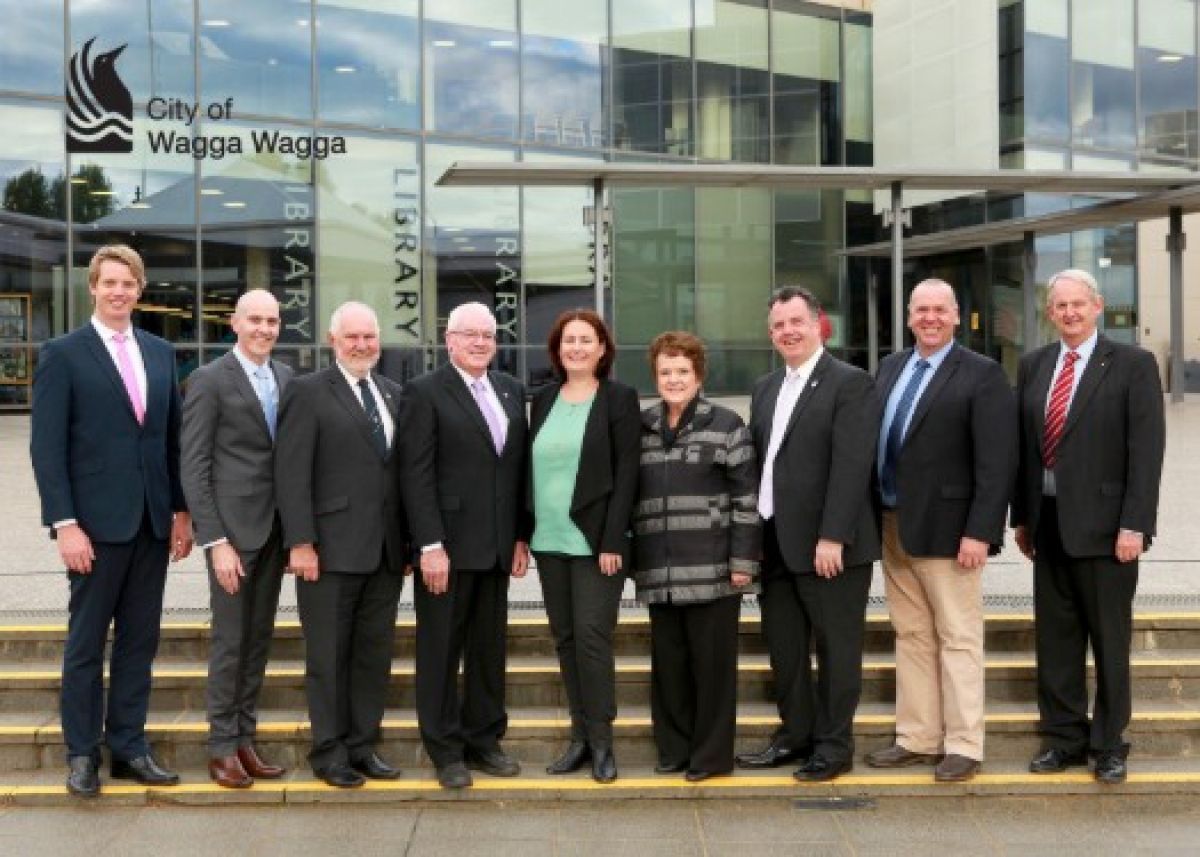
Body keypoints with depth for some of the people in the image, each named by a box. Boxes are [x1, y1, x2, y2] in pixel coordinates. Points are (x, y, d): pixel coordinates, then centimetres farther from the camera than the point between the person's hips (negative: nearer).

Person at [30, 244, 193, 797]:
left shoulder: (160, 352, 11)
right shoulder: (63, 353, -3)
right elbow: (47, 447, -7)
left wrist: (181, 511, 8)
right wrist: (64, 524, -14)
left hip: (152, 522, 5)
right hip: (97, 523, -4)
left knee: (139, 642, 9)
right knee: (86, 643, 5)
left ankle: (128, 747, 19)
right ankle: (82, 754, 15)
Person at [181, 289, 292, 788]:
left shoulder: (286, 377, 10)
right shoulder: (210, 380, -6)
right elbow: (193, 467, -9)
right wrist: (215, 541, -14)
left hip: (276, 527, 5)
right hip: (232, 525, -5)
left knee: (259, 636, 11)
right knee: (230, 639, 0)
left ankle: (245, 737, 20)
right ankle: (222, 746, 11)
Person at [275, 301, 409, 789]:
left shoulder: (394, 395, 13)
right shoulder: (308, 393, -3)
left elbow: (403, 470, 14)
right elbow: (292, 474, -9)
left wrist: (408, 541, 10)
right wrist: (301, 542, -15)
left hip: (386, 550, 5)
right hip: (332, 549, -5)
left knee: (375, 653, 10)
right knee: (329, 656, 4)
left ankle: (363, 745, 20)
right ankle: (329, 752, 13)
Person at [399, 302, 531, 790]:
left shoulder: (511, 391, 12)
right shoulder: (425, 392, -5)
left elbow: (519, 467, 13)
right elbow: (417, 475, -10)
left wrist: (521, 536, 9)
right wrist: (430, 546, -16)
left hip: (497, 547, 5)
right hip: (447, 546, -5)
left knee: (490, 649, 12)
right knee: (440, 651, 5)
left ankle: (484, 741, 24)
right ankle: (446, 751, 15)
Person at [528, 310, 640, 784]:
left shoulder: (620, 399, -3)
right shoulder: (543, 399, 12)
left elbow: (626, 473, -8)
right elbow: (532, 468, 14)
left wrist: (612, 541, -14)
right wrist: (525, 532, 8)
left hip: (596, 541, -5)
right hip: (550, 541, 5)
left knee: (592, 636, -7)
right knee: (565, 637, 8)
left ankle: (601, 741, 2)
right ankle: (581, 735, 16)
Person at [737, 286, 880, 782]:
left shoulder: (850, 383, -7)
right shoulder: (765, 388, 16)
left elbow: (852, 465, -14)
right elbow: (759, 461, 14)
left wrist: (832, 537, -20)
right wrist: (754, 536, 8)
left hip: (828, 546, -7)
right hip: (775, 544, 7)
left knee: (835, 648, 3)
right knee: (784, 647, 13)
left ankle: (834, 746, 13)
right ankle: (795, 735, 26)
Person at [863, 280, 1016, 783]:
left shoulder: (982, 375, -9)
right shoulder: (890, 368, 12)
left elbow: (997, 463, -14)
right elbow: (872, 441, 11)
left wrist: (980, 532, -19)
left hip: (946, 530, -6)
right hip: (893, 528, 7)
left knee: (958, 639, 2)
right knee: (911, 637, 13)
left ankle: (962, 747, 10)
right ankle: (917, 740, 22)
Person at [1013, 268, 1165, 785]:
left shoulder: (1132, 365, -4)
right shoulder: (1032, 366, 10)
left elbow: (1147, 449, -10)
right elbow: (1024, 446, 12)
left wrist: (1134, 525, -15)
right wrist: (1022, 517, 10)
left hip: (1104, 527, -4)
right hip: (1048, 525, 4)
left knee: (1110, 641, 6)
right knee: (1055, 637, 11)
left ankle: (1109, 744, 19)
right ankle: (1063, 736, 24)